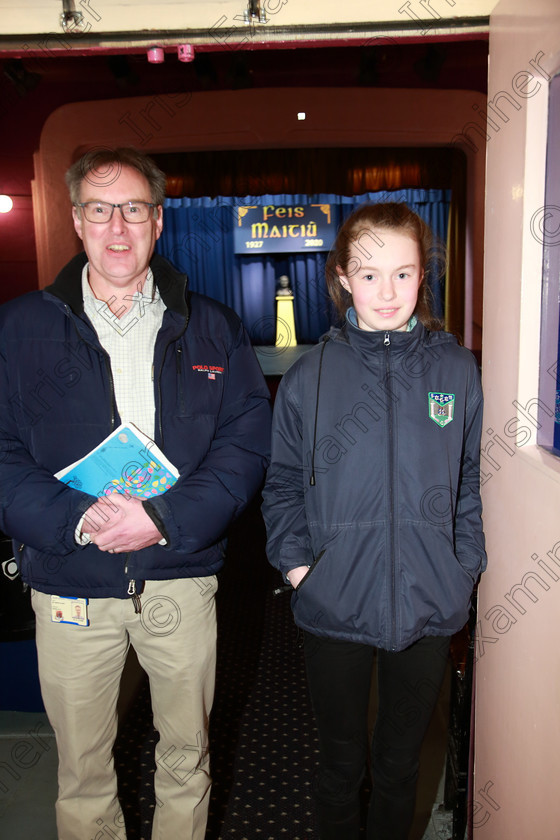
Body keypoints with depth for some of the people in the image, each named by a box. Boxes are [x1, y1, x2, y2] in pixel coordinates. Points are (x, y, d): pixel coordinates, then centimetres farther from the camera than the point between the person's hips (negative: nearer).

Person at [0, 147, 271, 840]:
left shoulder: (211, 328, 1)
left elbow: (248, 440, -5)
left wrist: (165, 518, -19)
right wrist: (77, 519, -21)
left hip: (182, 579, 1)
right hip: (68, 582, 0)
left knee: (186, 756, 19)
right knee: (82, 769, 18)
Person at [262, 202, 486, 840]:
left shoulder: (456, 370, -1)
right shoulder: (311, 375, -4)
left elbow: (472, 479, 5)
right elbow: (284, 483, 2)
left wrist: (465, 565, -2)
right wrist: (296, 562, -7)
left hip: (428, 604, 1)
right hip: (334, 604, -1)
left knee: (401, 760, 22)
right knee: (341, 761, 19)